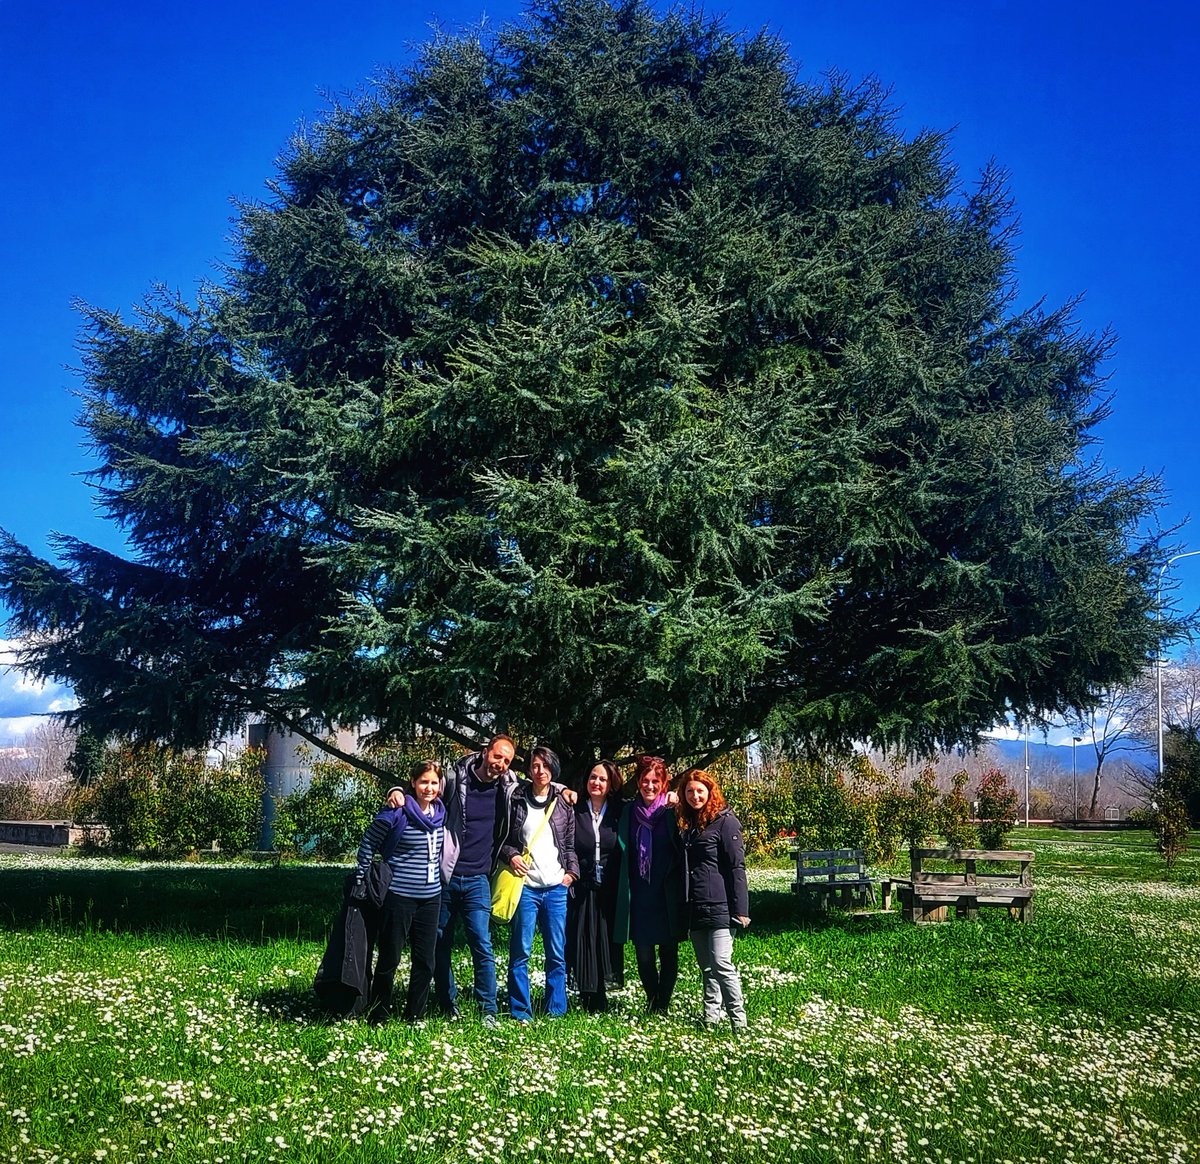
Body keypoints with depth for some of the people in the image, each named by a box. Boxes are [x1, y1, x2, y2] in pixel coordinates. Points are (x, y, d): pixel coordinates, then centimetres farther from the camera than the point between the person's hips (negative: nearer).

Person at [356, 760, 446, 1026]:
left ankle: (415, 1017, 23)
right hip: (399, 896, -6)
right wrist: (363, 881, -1)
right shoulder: (397, 814, -14)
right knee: (390, 959, 4)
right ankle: (378, 1018, 17)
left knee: (425, 961, 11)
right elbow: (368, 844, -5)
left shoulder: (440, 813, 5)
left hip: (431, 897, 6)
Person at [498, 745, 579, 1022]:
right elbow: (500, 838, 6)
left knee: (557, 953, 5)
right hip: (525, 885, -2)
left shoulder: (564, 805, 9)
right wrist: (510, 855, -11)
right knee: (520, 952, -1)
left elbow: (570, 845, 14)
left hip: (556, 887, 2)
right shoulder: (517, 801, 2)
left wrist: (571, 871, 2)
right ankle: (520, 1011, 7)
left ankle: (556, 1010, 14)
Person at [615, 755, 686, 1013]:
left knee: (669, 952, 5)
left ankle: (663, 1002, 18)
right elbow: (623, 853, 12)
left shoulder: (672, 811, -4)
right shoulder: (629, 811, 5)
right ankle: (652, 1000, 24)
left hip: (668, 895, -2)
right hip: (639, 895, 2)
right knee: (643, 953, 3)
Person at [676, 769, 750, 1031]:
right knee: (706, 967, 11)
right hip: (695, 908, 7)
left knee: (721, 963, -13)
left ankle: (738, 1019, -8)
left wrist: (740, 909, -14)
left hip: (719, 906, -7)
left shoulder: (725, 821, -5)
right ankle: (711, 1016, 16)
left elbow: (736, 867, -9)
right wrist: (683, 906, 16)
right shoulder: (687, 824, 16)